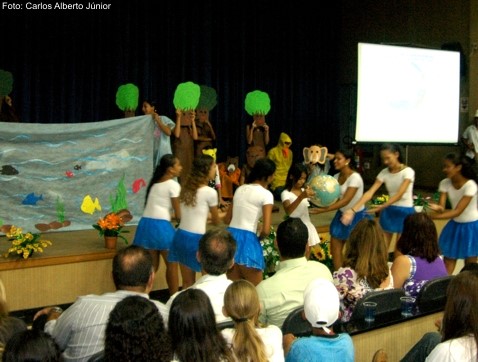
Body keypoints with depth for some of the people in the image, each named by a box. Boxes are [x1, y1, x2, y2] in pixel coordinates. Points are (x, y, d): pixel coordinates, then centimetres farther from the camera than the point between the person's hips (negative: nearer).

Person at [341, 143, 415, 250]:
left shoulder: (407, 171, -15)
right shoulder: (384, 173, -1)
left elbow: (400, 194, -26)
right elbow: (370, 192, -11)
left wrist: (382, 207, -39)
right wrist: (353, 209, -24)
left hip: (405, 213, -5)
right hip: (389, 212, 5)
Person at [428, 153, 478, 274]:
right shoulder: (444, 183, -10)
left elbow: (458, 211, -31)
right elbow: (442, 207, -16)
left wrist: (432, 217, -39)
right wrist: (437, 208, -42)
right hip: (455, 225, 5)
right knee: (448, 260, 8)